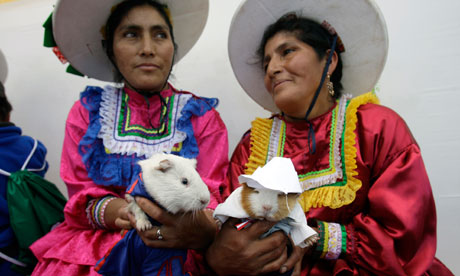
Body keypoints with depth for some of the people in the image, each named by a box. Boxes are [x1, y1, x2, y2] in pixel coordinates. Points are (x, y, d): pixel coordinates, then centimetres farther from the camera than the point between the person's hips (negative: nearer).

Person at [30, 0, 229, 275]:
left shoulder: (202, 116, 5)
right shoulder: (87, 111, 9)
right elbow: (81, 194, 5)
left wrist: (201, 229, -27)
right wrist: (111, 211, -20)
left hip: (179, 251, -1)